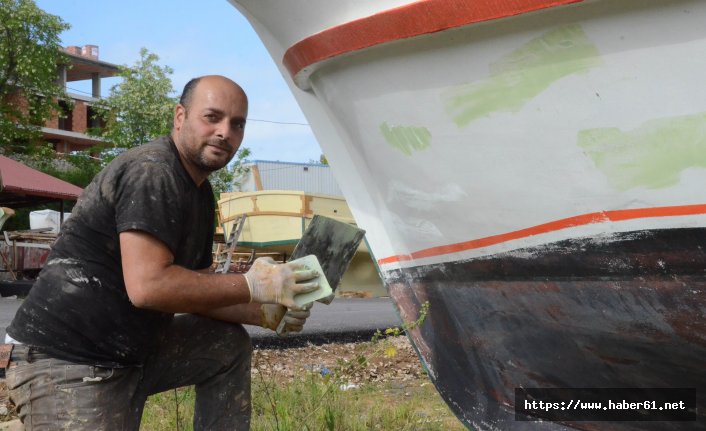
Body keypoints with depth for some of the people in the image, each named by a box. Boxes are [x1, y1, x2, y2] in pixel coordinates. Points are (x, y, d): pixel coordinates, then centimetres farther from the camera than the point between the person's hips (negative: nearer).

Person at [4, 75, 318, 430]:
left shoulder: (200, 192, 10)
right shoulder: (152, 173, -19)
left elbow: (195, 289, 14)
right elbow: (148, 286, -29)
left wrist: (268, 312, 0)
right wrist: (251, 286, -20)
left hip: (134, 350, 10)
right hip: (67, 365, -9)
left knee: (230, 343, 11)